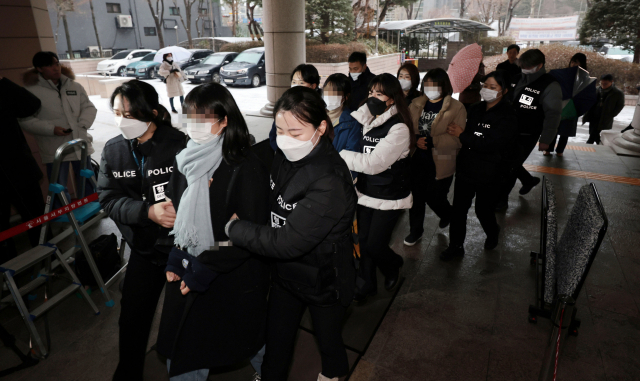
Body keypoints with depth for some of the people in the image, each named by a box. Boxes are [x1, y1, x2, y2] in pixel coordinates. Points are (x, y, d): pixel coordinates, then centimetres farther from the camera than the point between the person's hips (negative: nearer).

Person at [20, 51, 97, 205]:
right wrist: (51, 129, -18)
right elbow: (26, 120, -6)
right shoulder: (32, 91, -4)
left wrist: (82, 124, -9)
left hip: (81, 143, 4)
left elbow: (89, 107, 8)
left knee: (87, 184, 16)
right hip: (54, 150, -3)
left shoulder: (75, 87, 7)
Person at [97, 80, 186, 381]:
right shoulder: (113, 150, -1)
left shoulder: (179, 145, -16)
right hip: (144, 248, 4)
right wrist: (149, 212, -24)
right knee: (132, 318, 16)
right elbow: (109, 199, -7)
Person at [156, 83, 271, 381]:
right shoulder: (185, 160, 0)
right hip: (189, 271, 5)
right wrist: (176, 258, 1)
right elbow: (175, 214, 9)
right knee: (180, 349, 17)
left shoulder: (247, 169, -20)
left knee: (244, 342, 19)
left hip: (235, 279, -5)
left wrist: (205, 268, -18)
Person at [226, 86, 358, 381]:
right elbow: (270, 203, 4)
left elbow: (287, 243, -33)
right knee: (276, 341, 22)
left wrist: (234, 228, -23)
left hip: (323, 280, -5)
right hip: (285, 271, 6)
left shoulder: (330, 182, -32)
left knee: (328, 340, 22)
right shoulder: (284, 157, -9)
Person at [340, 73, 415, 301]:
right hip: (365, 192, 6)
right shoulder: (367, 120, 4)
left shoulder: (399, 128, -17)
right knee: (363, 241, 13)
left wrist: (339, 155, -24)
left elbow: (374, 162, -25)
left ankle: (393, 265, 35)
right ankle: (368, 283, 35)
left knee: (374, 246, 0)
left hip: (389, 198, -5)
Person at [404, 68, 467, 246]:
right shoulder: (416, 104, 6)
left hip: (440, 163, -4)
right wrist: (416, 140, -16)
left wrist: (431, 141, -26)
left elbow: (458, 139, -16)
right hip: (417, 160, 4)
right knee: (416, 197, 11)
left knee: (434, 198, 7)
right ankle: (415, 230, 34)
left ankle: (447, 214, 44)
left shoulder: (456, 108, -8)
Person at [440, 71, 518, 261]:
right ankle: (456, 245, 20)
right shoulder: (476, 109, 7)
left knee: (483, 209, 10)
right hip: (466, 167, 5)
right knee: (458, 208, 5)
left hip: (489, 173, -5)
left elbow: (490, 144, -23)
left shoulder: (508, 116, -13)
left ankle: (492, 233, 43)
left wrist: (462, 135, -20)